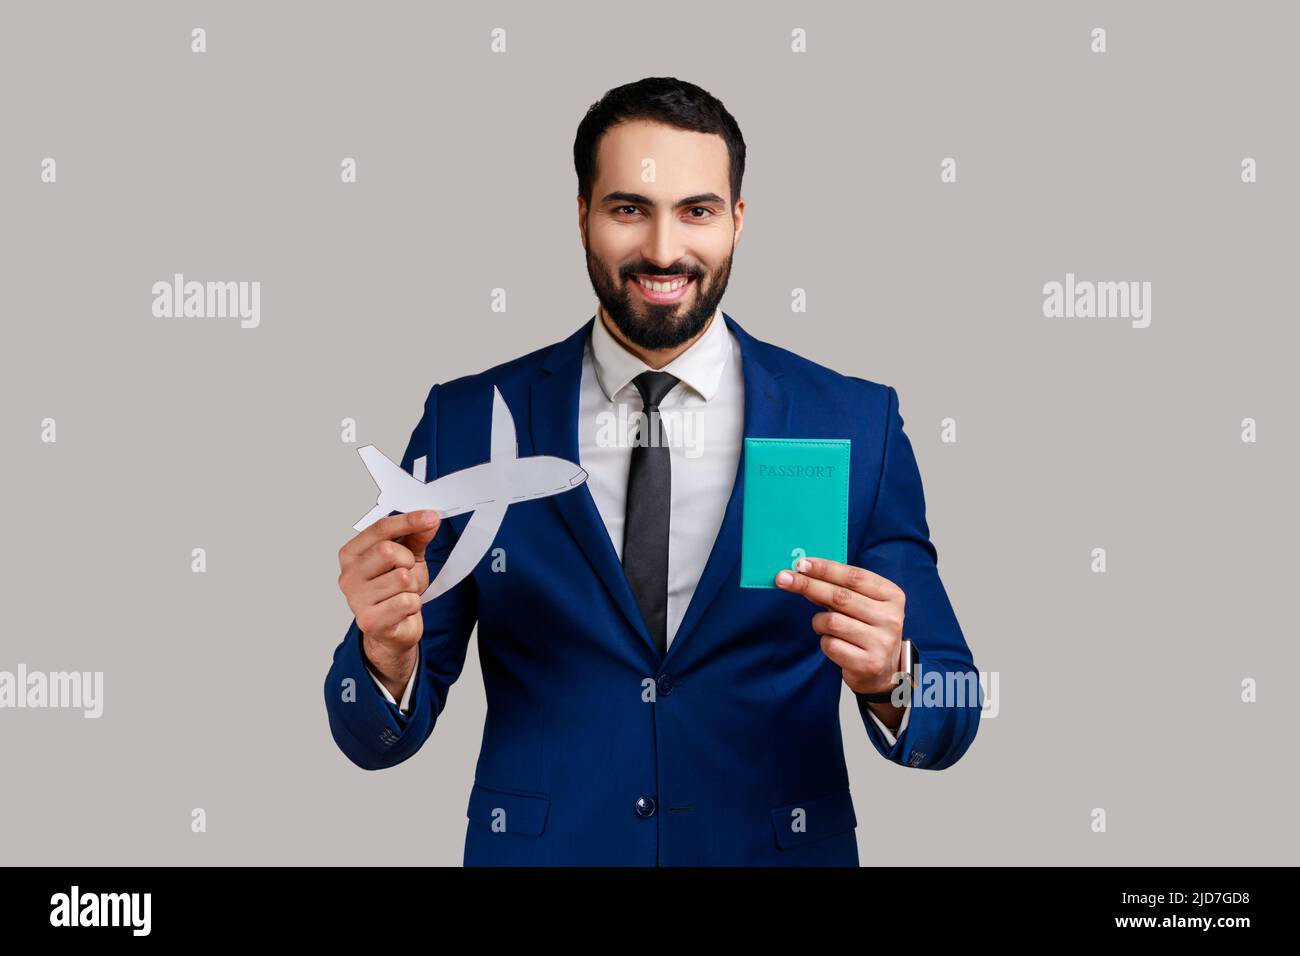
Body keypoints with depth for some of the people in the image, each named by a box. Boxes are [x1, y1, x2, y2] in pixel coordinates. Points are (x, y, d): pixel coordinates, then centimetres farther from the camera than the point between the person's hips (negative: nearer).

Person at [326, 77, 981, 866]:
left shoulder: (857, 424, -7)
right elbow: (378, 737, -4)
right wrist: (390, 653, -25)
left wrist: (889, 681, -25)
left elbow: (950, 717, -5)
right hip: (537, 848, 0)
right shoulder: (468, 422, -7)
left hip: (779, 847, 0)